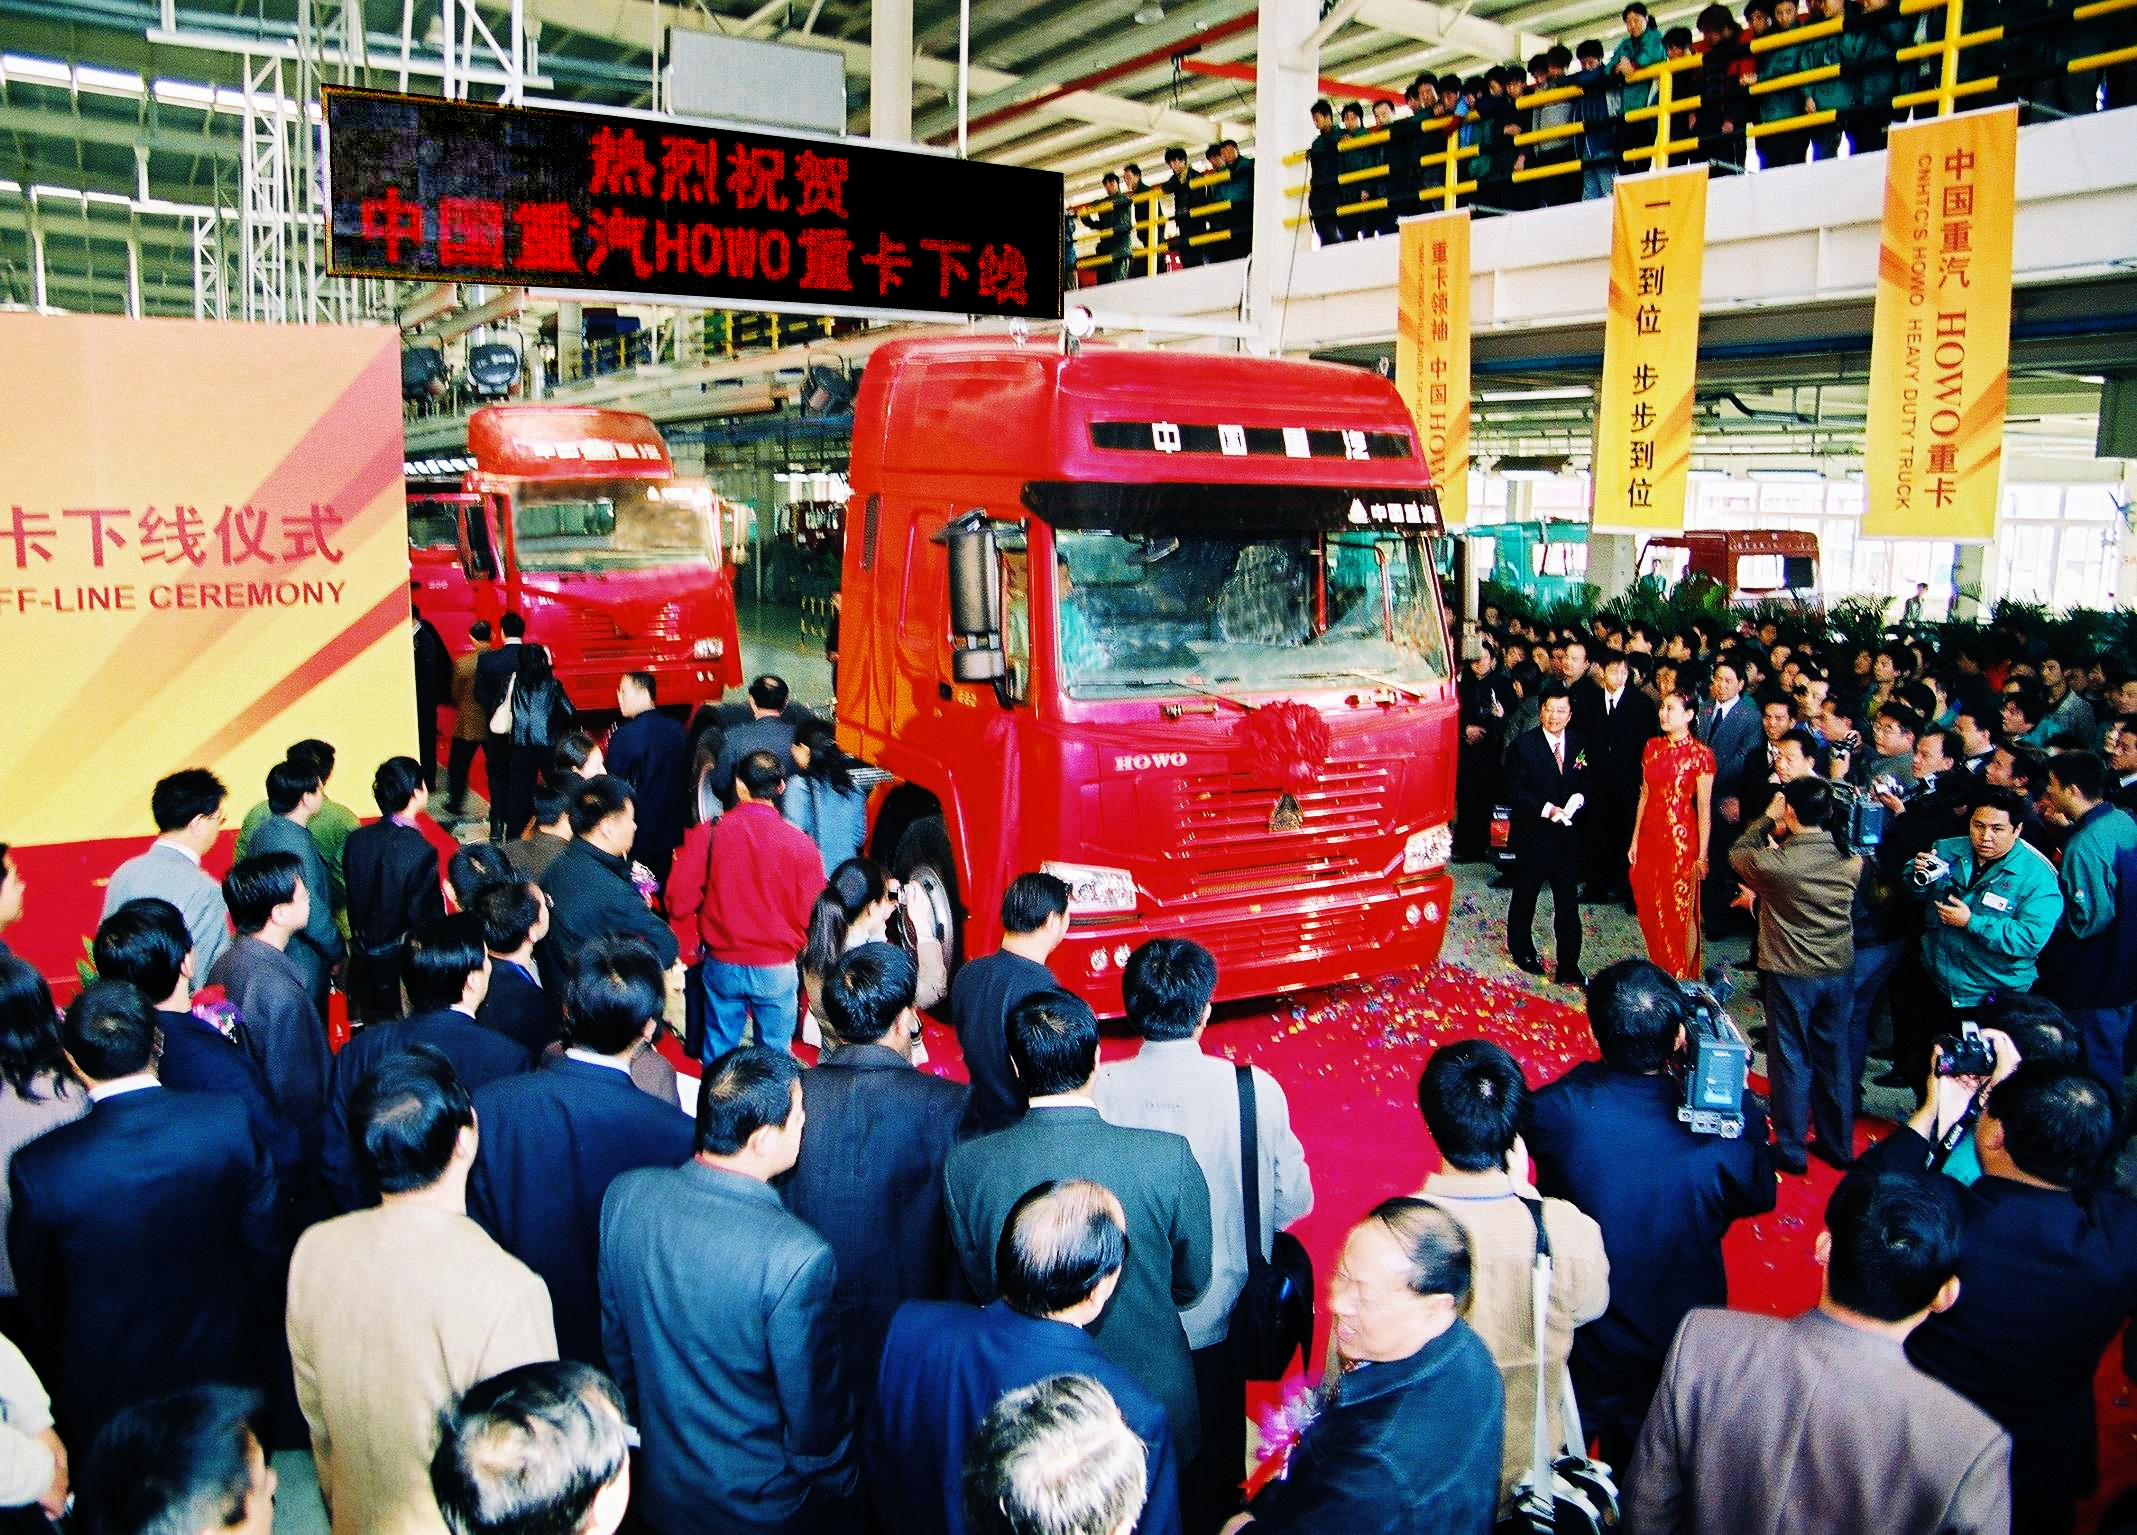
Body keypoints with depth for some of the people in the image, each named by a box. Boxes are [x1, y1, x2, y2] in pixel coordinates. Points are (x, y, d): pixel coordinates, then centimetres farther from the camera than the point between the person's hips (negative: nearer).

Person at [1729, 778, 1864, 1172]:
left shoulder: (1775, 863, -21)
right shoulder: (1852, 861, -8)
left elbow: (1737, 854, 0)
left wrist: (1767, 819, 8)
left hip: (1791, 976, -4)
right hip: (1840, 973, 5)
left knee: (1790, 1059, 9)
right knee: (1835, 1058, 17)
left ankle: (1790, 1148, 18)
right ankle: (1838, 1144, 31)